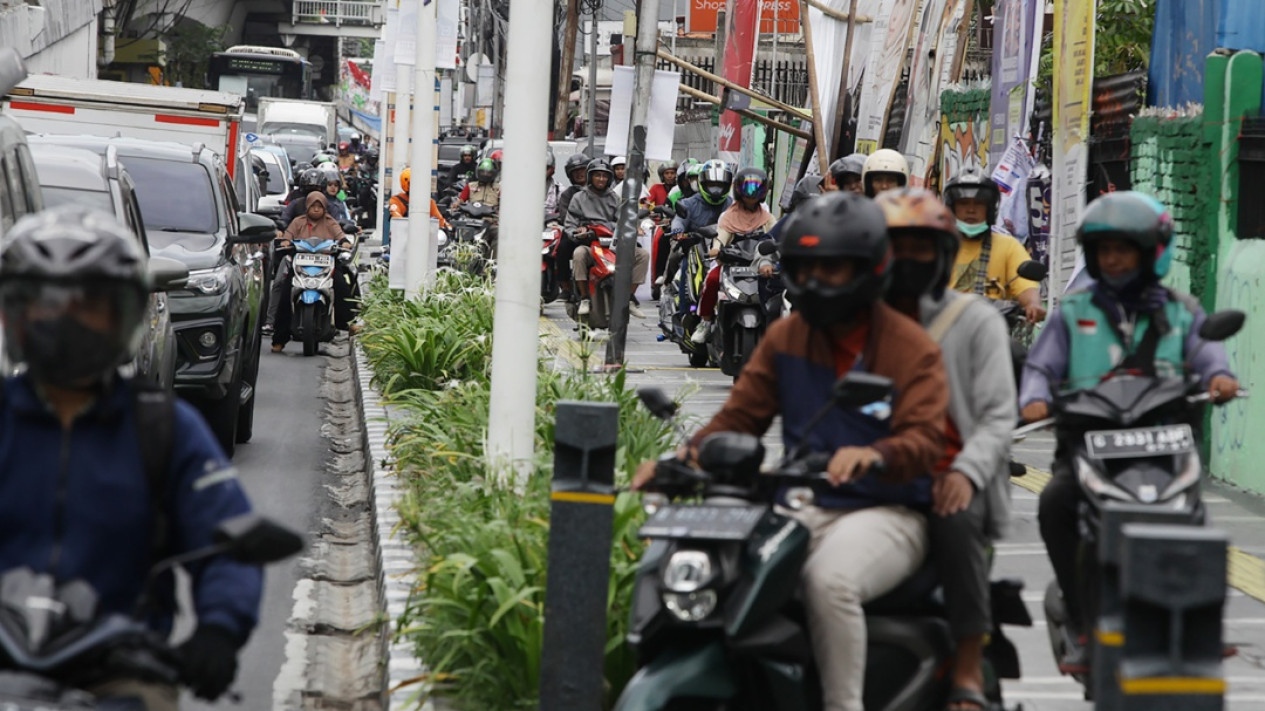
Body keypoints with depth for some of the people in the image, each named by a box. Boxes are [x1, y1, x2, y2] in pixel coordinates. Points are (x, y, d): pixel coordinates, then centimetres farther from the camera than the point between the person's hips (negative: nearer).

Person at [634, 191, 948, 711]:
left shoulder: (912, 349, -4)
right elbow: (739, 417, 9)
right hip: (808, 510, 5)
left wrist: (874, 455, -41)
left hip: (886, 512, -5)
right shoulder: (786, 338, 11)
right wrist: (684, 456, -11)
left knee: (829, 578, -36)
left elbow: (925, 439, -18)